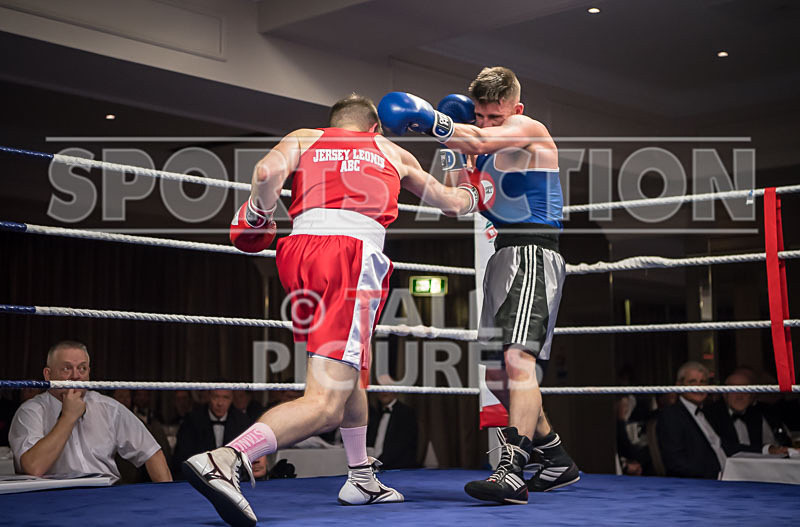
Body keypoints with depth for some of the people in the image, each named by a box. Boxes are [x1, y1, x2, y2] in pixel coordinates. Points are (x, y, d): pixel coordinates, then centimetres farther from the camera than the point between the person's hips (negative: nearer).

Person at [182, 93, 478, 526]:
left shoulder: (305, 138, 24)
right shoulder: (392, 152, 28)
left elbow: (268, 171, 0)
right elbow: (450, 203, 40)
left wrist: (256, 217, 18)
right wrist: (473, 195, 62)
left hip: (300, 248, 4)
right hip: (354, 252, -4)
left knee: (350, 371, 27)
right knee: (324, 405, -12)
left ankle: (361, 479, 32)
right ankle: (225, 459, -33)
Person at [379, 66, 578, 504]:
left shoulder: (529, 129, -6)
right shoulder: (489, 149, 19)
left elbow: (480, 141, -24)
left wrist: (426, 119, -20)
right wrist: (453, 154, 6)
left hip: (532, 252, -10)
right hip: (505, 251, 10)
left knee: (518, 359, -24)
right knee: (513, 366, 13)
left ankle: (511, 469, -32)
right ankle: (557, 461, 27)